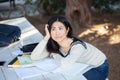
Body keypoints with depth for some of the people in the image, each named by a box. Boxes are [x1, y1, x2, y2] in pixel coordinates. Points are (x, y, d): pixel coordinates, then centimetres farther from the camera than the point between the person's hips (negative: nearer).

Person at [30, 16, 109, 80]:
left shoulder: (78, 45, -35)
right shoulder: (53, 45, -16)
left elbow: (64, 64, -49)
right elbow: (34, 57, -25)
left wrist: (54, 54, -29)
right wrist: (46, 37, -30)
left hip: (99, 68, -5)